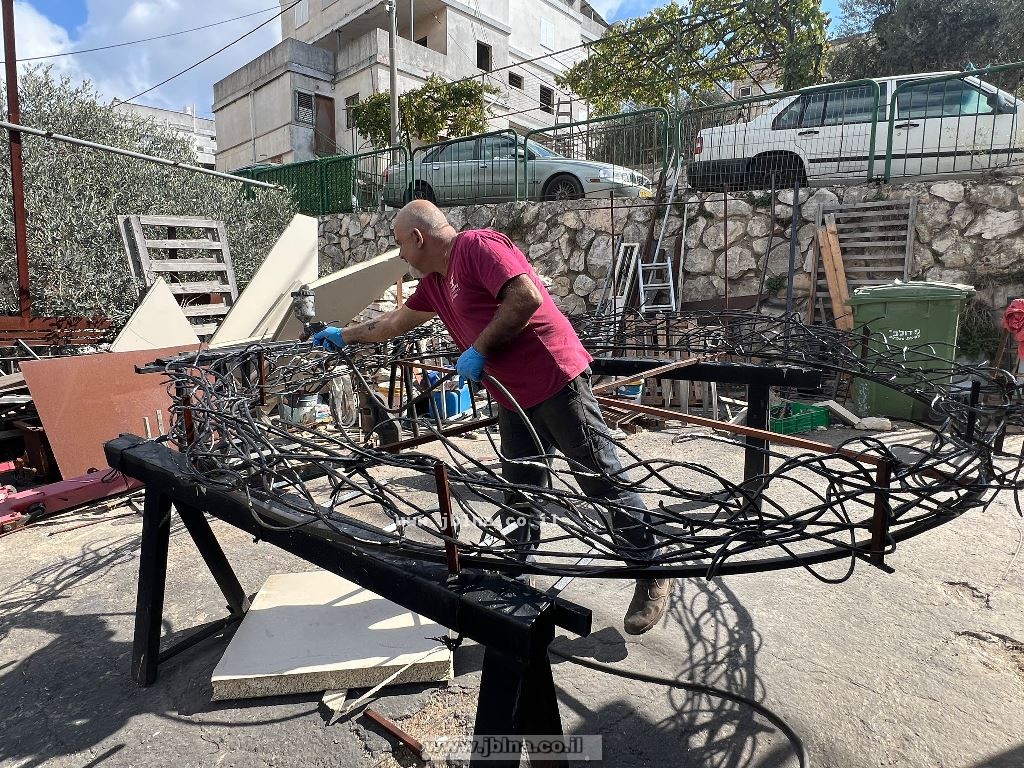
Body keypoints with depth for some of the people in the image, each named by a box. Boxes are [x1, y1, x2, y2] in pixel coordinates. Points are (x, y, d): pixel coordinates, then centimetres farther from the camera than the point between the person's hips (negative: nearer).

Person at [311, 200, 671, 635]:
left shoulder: (477, 246, -11)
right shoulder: (434, 281, 17)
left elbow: (527, 297, -24)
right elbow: (395, 322, 31)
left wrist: (479, 348, -17)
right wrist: (344, 336, 39)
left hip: (556, 381, -9)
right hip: (513, 399, 9)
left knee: (601, 478, 0)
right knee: (520, 494, 16)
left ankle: (652, 576, 14)